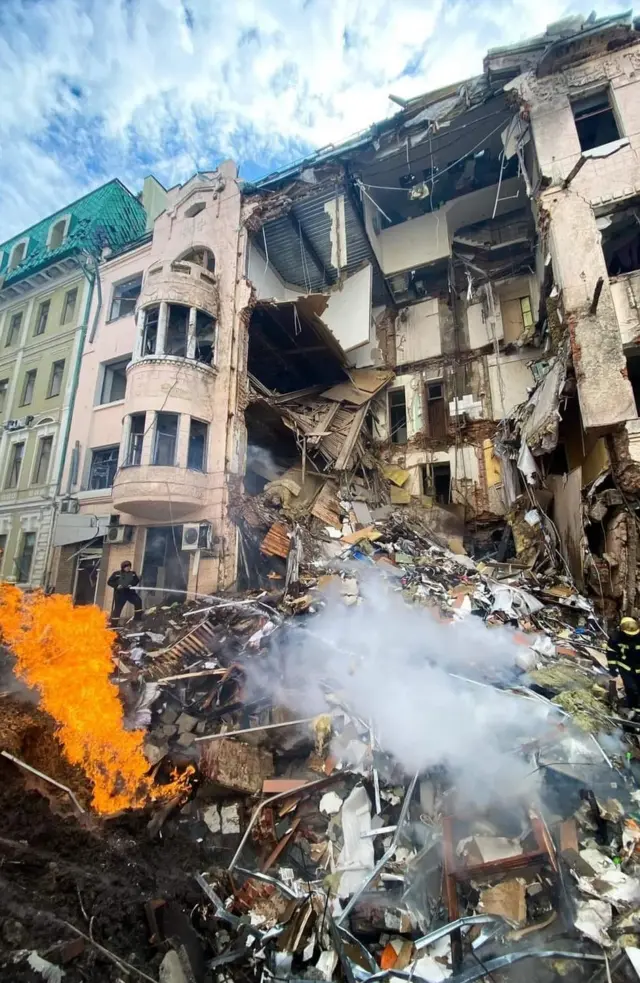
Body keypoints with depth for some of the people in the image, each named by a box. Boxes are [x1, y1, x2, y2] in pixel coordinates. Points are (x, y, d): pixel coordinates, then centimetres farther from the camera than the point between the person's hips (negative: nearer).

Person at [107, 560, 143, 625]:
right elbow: (109, 582, 1)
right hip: (120, 593, -2)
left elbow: (137, 581, 7)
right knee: (117, 608, 2)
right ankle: (113, 624, 13)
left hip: (130, 592, 2)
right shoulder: (116, 573, 3)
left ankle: (137, 619, -7)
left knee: (138, 601, -17)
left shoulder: (132, 573, 12)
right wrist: (117, 586, -12)